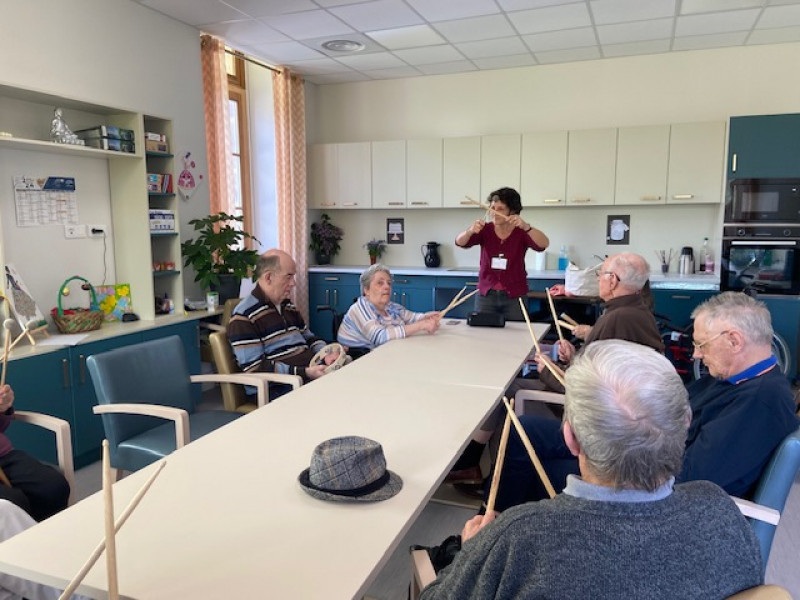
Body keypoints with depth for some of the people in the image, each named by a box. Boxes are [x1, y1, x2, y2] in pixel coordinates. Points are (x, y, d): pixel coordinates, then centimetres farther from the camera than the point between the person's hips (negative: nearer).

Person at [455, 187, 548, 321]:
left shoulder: (521, 232, -5)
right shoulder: (485, 230, -2)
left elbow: (544, 244, -22)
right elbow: (460, 242, -15)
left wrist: (525, 226, -38)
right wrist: (470, 230, -38)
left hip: (515, 297, -1)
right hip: (486, 295, 1)